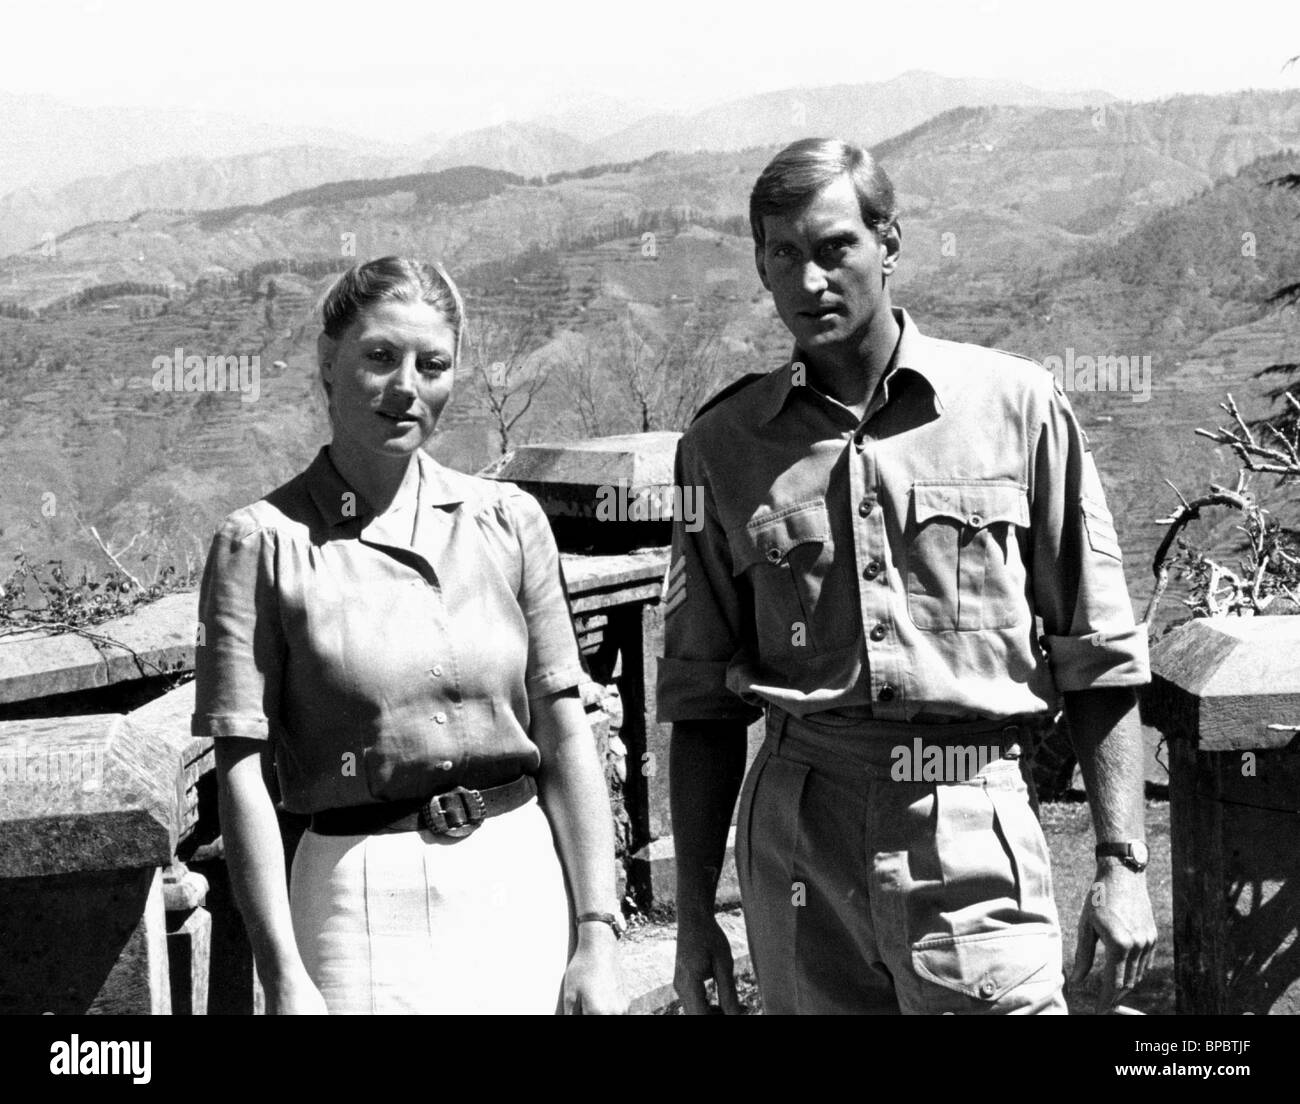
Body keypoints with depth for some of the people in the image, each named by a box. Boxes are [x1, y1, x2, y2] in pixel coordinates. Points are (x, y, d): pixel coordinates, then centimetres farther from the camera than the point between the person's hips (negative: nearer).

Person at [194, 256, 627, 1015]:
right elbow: (242, 776, -7)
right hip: (364, 895, -2)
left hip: (524, 882, 3)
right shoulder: (264, 541, -5)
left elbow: (566, 735, 3)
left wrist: (598, 933, -2)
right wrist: (284, 977, -12)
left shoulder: (509, 519, 3)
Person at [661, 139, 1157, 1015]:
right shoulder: (723, 443, 7)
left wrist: (1123, 864, -2)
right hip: (797, 835, 2)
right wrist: (693, 909, 8)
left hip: (972, 834, -2)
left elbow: (1100, 656, 4)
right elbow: (701, 697, 10)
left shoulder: (1018, 404, 2)